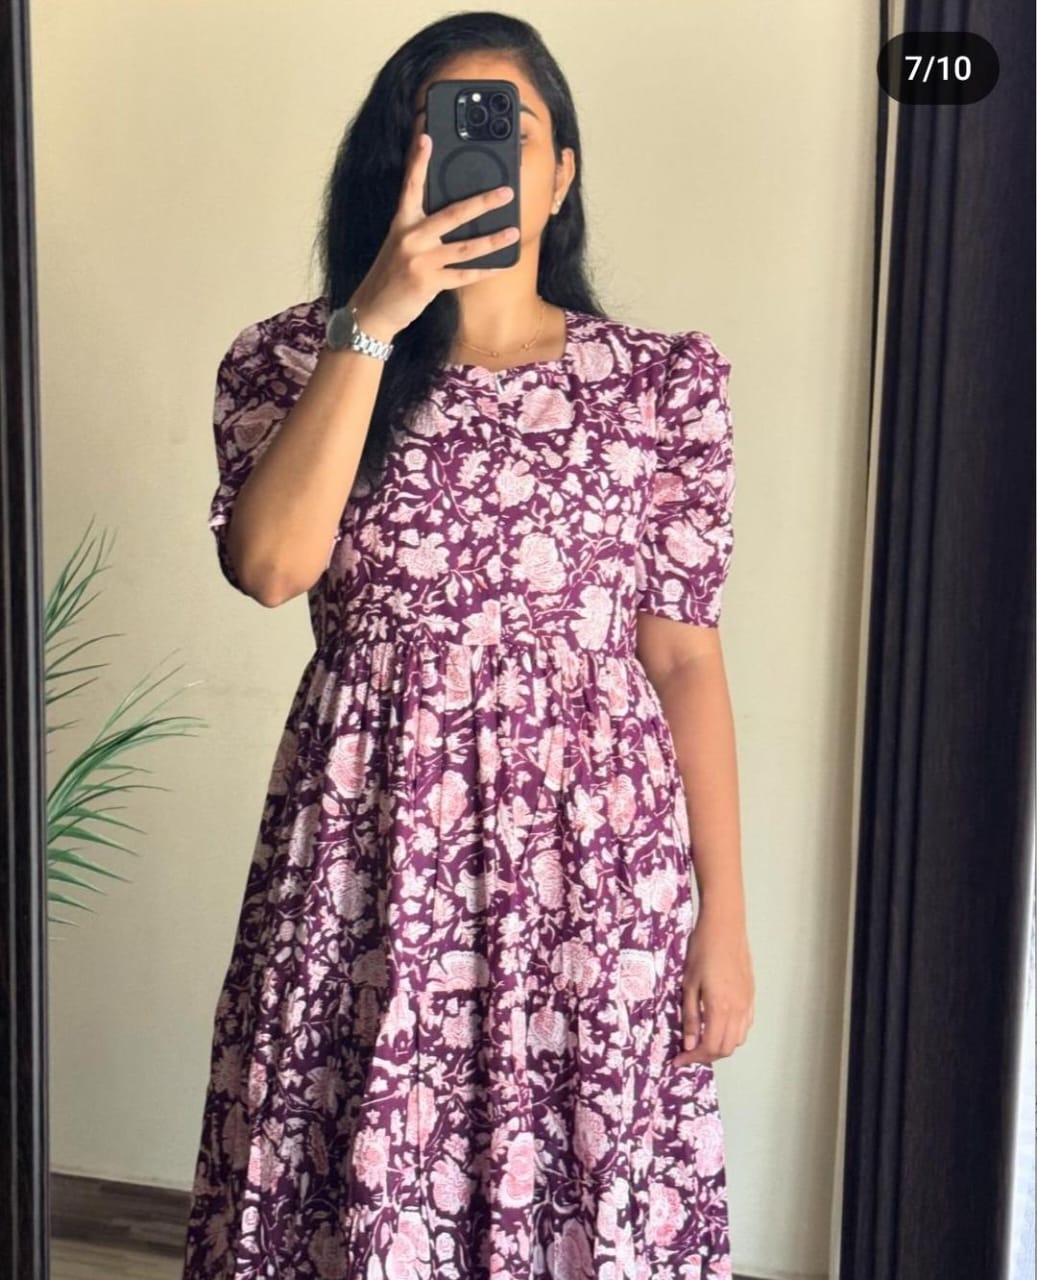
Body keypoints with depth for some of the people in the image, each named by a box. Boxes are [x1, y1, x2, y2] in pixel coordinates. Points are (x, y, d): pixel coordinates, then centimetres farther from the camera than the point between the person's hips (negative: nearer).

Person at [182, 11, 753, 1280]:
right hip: (368, 855, 0)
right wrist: (375, 319, -18)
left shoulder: (663, 383, 1)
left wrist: (724, 918, -1)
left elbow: (683, 657, 0)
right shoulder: (299, 358, 2)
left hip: (592, 856, 0)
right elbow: (270, 565, -16)